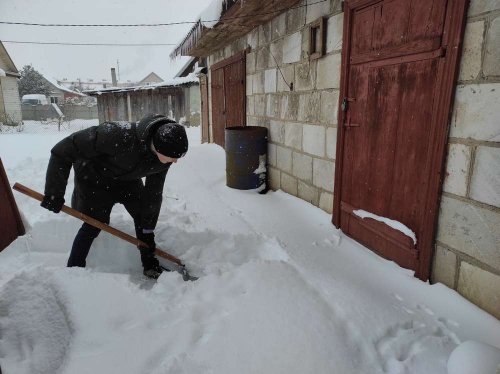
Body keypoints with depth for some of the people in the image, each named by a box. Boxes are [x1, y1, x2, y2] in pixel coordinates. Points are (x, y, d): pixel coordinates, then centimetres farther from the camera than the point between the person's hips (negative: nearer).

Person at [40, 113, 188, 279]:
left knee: (142, 216, 1)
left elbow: (153, 193, -13)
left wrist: (148, 229, -8)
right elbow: (63, 150, -34)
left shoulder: (165, 151, -26)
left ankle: (150, 266, 16)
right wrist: (54, 193, -29)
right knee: (94, 224, -10)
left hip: (127, 177, 5)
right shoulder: (118, 136, -45)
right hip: (94, 177, -5)